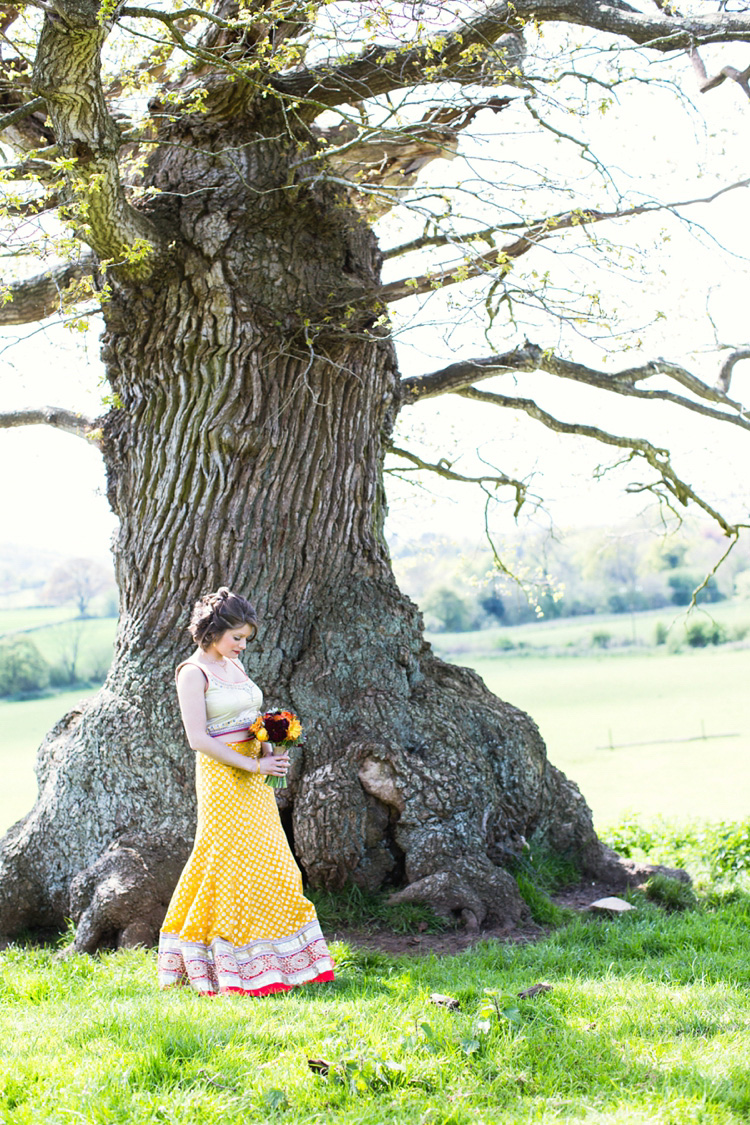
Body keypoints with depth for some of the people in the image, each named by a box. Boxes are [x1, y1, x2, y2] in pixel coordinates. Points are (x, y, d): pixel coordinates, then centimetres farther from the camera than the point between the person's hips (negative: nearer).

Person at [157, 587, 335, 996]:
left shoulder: (235, 666, 13)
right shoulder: (194, 673, -10)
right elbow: (198, 738, -17)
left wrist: (269, 750, 1)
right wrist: (252, 764, -18)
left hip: (254, 777, 8)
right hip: (222, 778, -8)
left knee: (270, 866, 8)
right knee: (230, 867, -6)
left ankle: (268, 963, 16)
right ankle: (232, 970, 3)